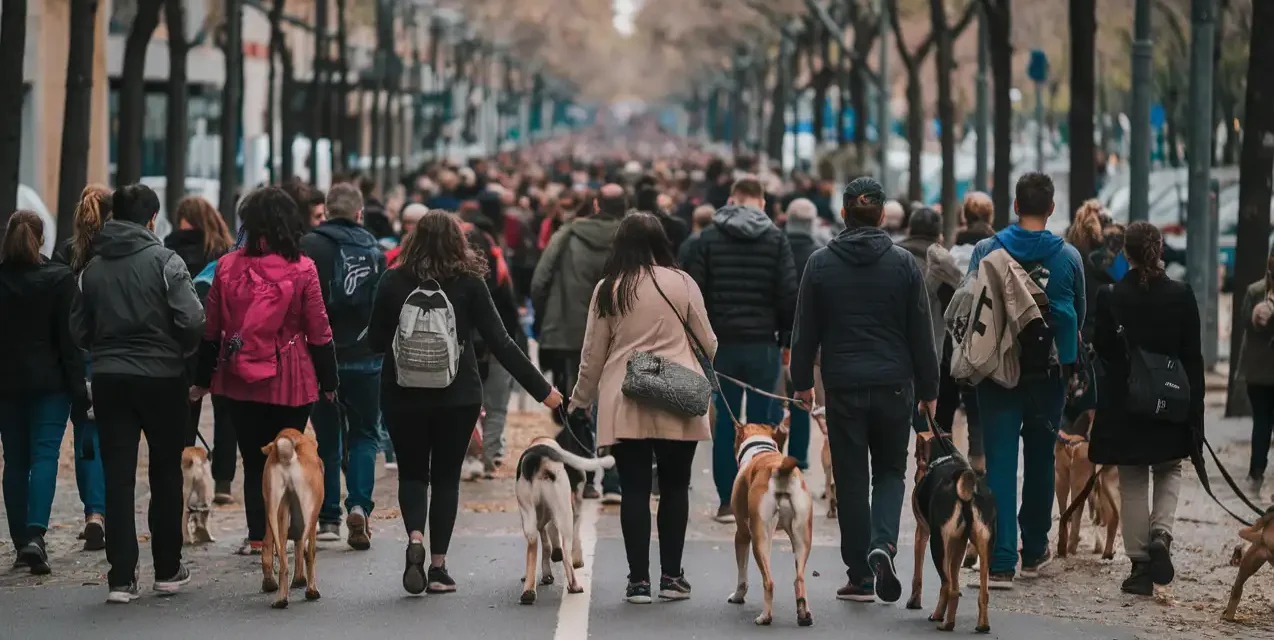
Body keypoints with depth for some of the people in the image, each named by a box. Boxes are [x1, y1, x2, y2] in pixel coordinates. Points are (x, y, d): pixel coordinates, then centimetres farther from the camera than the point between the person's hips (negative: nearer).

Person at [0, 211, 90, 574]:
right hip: (49, 382, -2)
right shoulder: (58, 278, -7)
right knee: (44, 455, -4)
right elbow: (69, 337, -8)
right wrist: (78, 388, -5)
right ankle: (35, 534, -22)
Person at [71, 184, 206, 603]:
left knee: (117, 477, 3)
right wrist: (181, 350, 4)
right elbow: (192, 321, -16)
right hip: (161, 377, -3)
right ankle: (167, 570, 17)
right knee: (166, 473, 12)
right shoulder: (165, 261, -10)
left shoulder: (93, 268, 4)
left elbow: (79, 329, 5)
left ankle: (121, 577, -3)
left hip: (109, 379, 3)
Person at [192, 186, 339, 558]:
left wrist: (202, 379, 15)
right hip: (291, 380, -2)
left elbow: (211, 329, 5)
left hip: (239, 380, 2)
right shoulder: (302, 269, -8)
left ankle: (257, 537, 6)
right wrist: (328, 381, 7)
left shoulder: (227, 266, -1)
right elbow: (318, 332, -4)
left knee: (253, 460, 10)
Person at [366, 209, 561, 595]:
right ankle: (438, 567, 7)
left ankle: (415, 538, -13)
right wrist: (541, 389, -2)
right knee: (446, 476, 10)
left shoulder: (393, 281, -4)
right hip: (457, 395, 0)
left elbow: (375, 342, 1)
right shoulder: (469, 282, -5)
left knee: (411, 473, 14)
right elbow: (499, 342, -6)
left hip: (403, 394, 0)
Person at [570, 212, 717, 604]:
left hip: (624, 403, 0)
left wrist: (582, 399, 19)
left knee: (635, 490, 4)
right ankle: (671, 577, 11)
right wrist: (718, 369, 29)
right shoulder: (681, 283, -2)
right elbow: (707, 341, 8)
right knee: (674, 488, 9)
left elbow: (593, 352, 6)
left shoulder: (608, 289, 0)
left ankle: (639, 580, 4)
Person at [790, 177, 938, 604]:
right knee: (890, 470, 14)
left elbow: (806, 329, 3)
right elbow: (921, 333, 2)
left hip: (843, 387, 0)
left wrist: (802, 380, 15)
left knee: (851, 478, 6)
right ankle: (883, 544, -12)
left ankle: (860, 576, 7)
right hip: (894, 384, 0)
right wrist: (928, 389, 9)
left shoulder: (821, 263, -1)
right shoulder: (903, 263, -1)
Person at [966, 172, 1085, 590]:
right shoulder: (1069, 256, -2)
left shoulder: (987, 250, -5)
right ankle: (1034, 550, 26)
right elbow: (1080, 316, 10)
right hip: (1050, 370, 1)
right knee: (1040, 458, 16)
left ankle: (1002, 562, -12)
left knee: (1000, 461, -3)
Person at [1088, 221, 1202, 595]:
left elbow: (1101, 350, -3)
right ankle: (1161, 533, -7)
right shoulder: (1182, 296, -6)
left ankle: (1140, 566, 9)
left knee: (1132, 483, 9)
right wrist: (1195, 410, 2)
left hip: (1123, 406, -1)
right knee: (1169, 472, 19)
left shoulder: (1110, 297, -8)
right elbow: (1193, 357, -3)